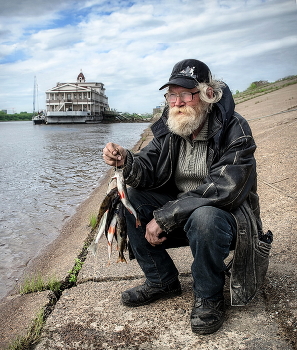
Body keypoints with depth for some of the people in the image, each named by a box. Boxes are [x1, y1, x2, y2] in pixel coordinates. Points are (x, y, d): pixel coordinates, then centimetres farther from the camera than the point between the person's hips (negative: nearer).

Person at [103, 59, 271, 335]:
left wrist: (164, 217, -28)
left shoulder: (234, 130, -18)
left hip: (227, 216, -5)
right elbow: (148, 172, -7)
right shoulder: (168, 129, -1)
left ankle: (208, 296, -8)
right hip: (181, 214, 6)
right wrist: (126, 161, -31)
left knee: (203, 217, -38)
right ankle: (162, 281, 3)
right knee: (130, 197, -12)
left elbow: (222, 191, -28)